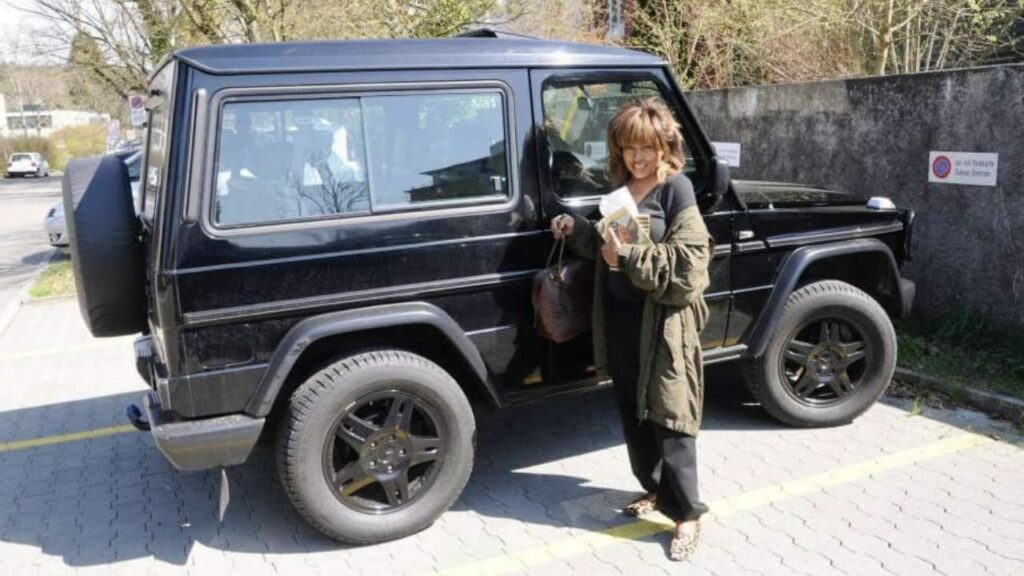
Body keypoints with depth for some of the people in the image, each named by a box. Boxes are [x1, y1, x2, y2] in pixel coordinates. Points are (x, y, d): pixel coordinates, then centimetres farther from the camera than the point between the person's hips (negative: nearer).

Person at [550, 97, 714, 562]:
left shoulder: (677, 191, -11)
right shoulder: (621, 187, 9)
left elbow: (687, 270, -19)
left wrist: (630, 257, -23)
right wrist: (578, 231, 2)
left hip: (664, 325, -7)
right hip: (621, 319, 7)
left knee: (667, 420, 0)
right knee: (632, 413, 16)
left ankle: (687, 513, 14)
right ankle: (654, 489, 35)